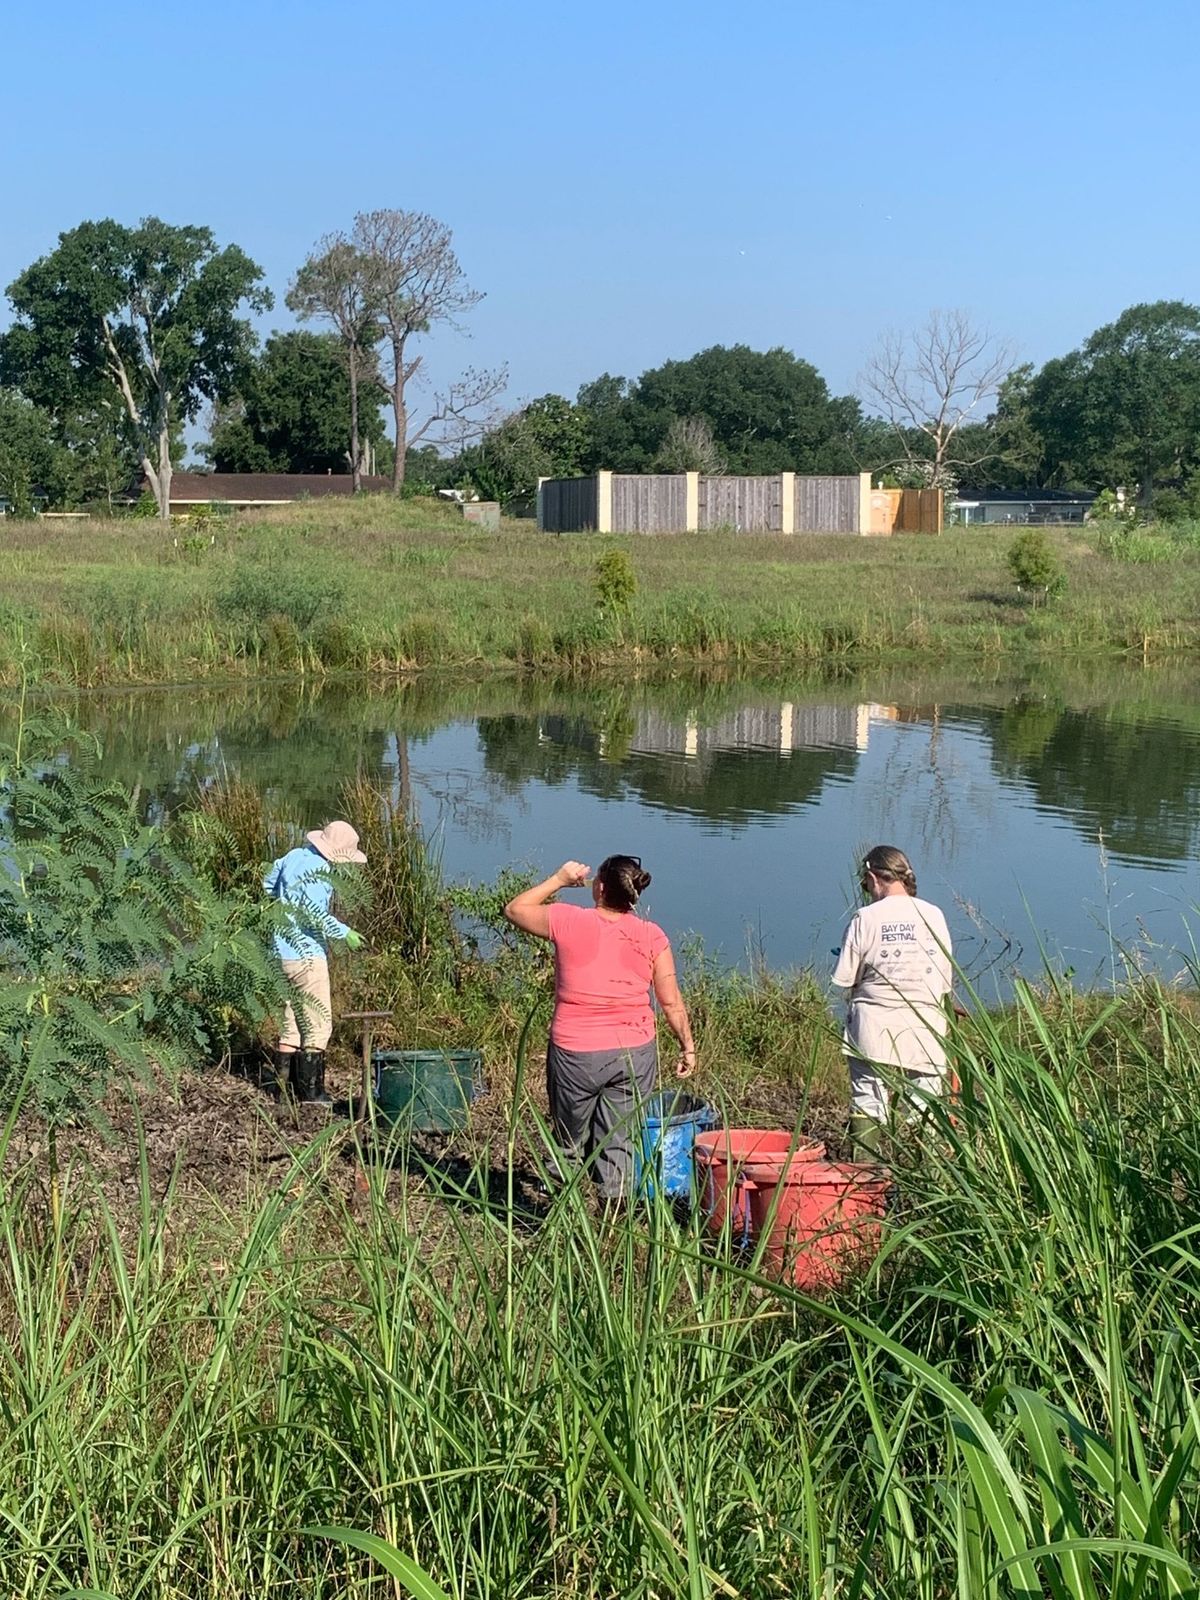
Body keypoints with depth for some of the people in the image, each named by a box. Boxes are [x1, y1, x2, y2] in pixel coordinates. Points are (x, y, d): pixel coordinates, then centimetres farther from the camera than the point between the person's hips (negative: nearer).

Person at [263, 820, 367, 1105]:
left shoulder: (294, 856, 9)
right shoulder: (317, 870, -18)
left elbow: (269, 884, 22)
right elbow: (314, 911, -28)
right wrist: (343, 932, -21)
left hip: (284, 951, 9)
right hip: (306, 953, -9)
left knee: (292, 1022, 15)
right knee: (318, 1022, -3)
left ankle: (288, 1084, 18)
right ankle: (311, 1089, -2)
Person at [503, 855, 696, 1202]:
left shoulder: (569, 921, -7)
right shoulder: (651, 936, -1)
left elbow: (514, 909, 9)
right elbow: (672, 1002, 1)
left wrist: (558, 880, 15)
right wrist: (688, 1047, 12)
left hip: (575, 1053, -2)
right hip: (634, 1053, 2)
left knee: (568, 1141, 15)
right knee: (618, 1141, 8)